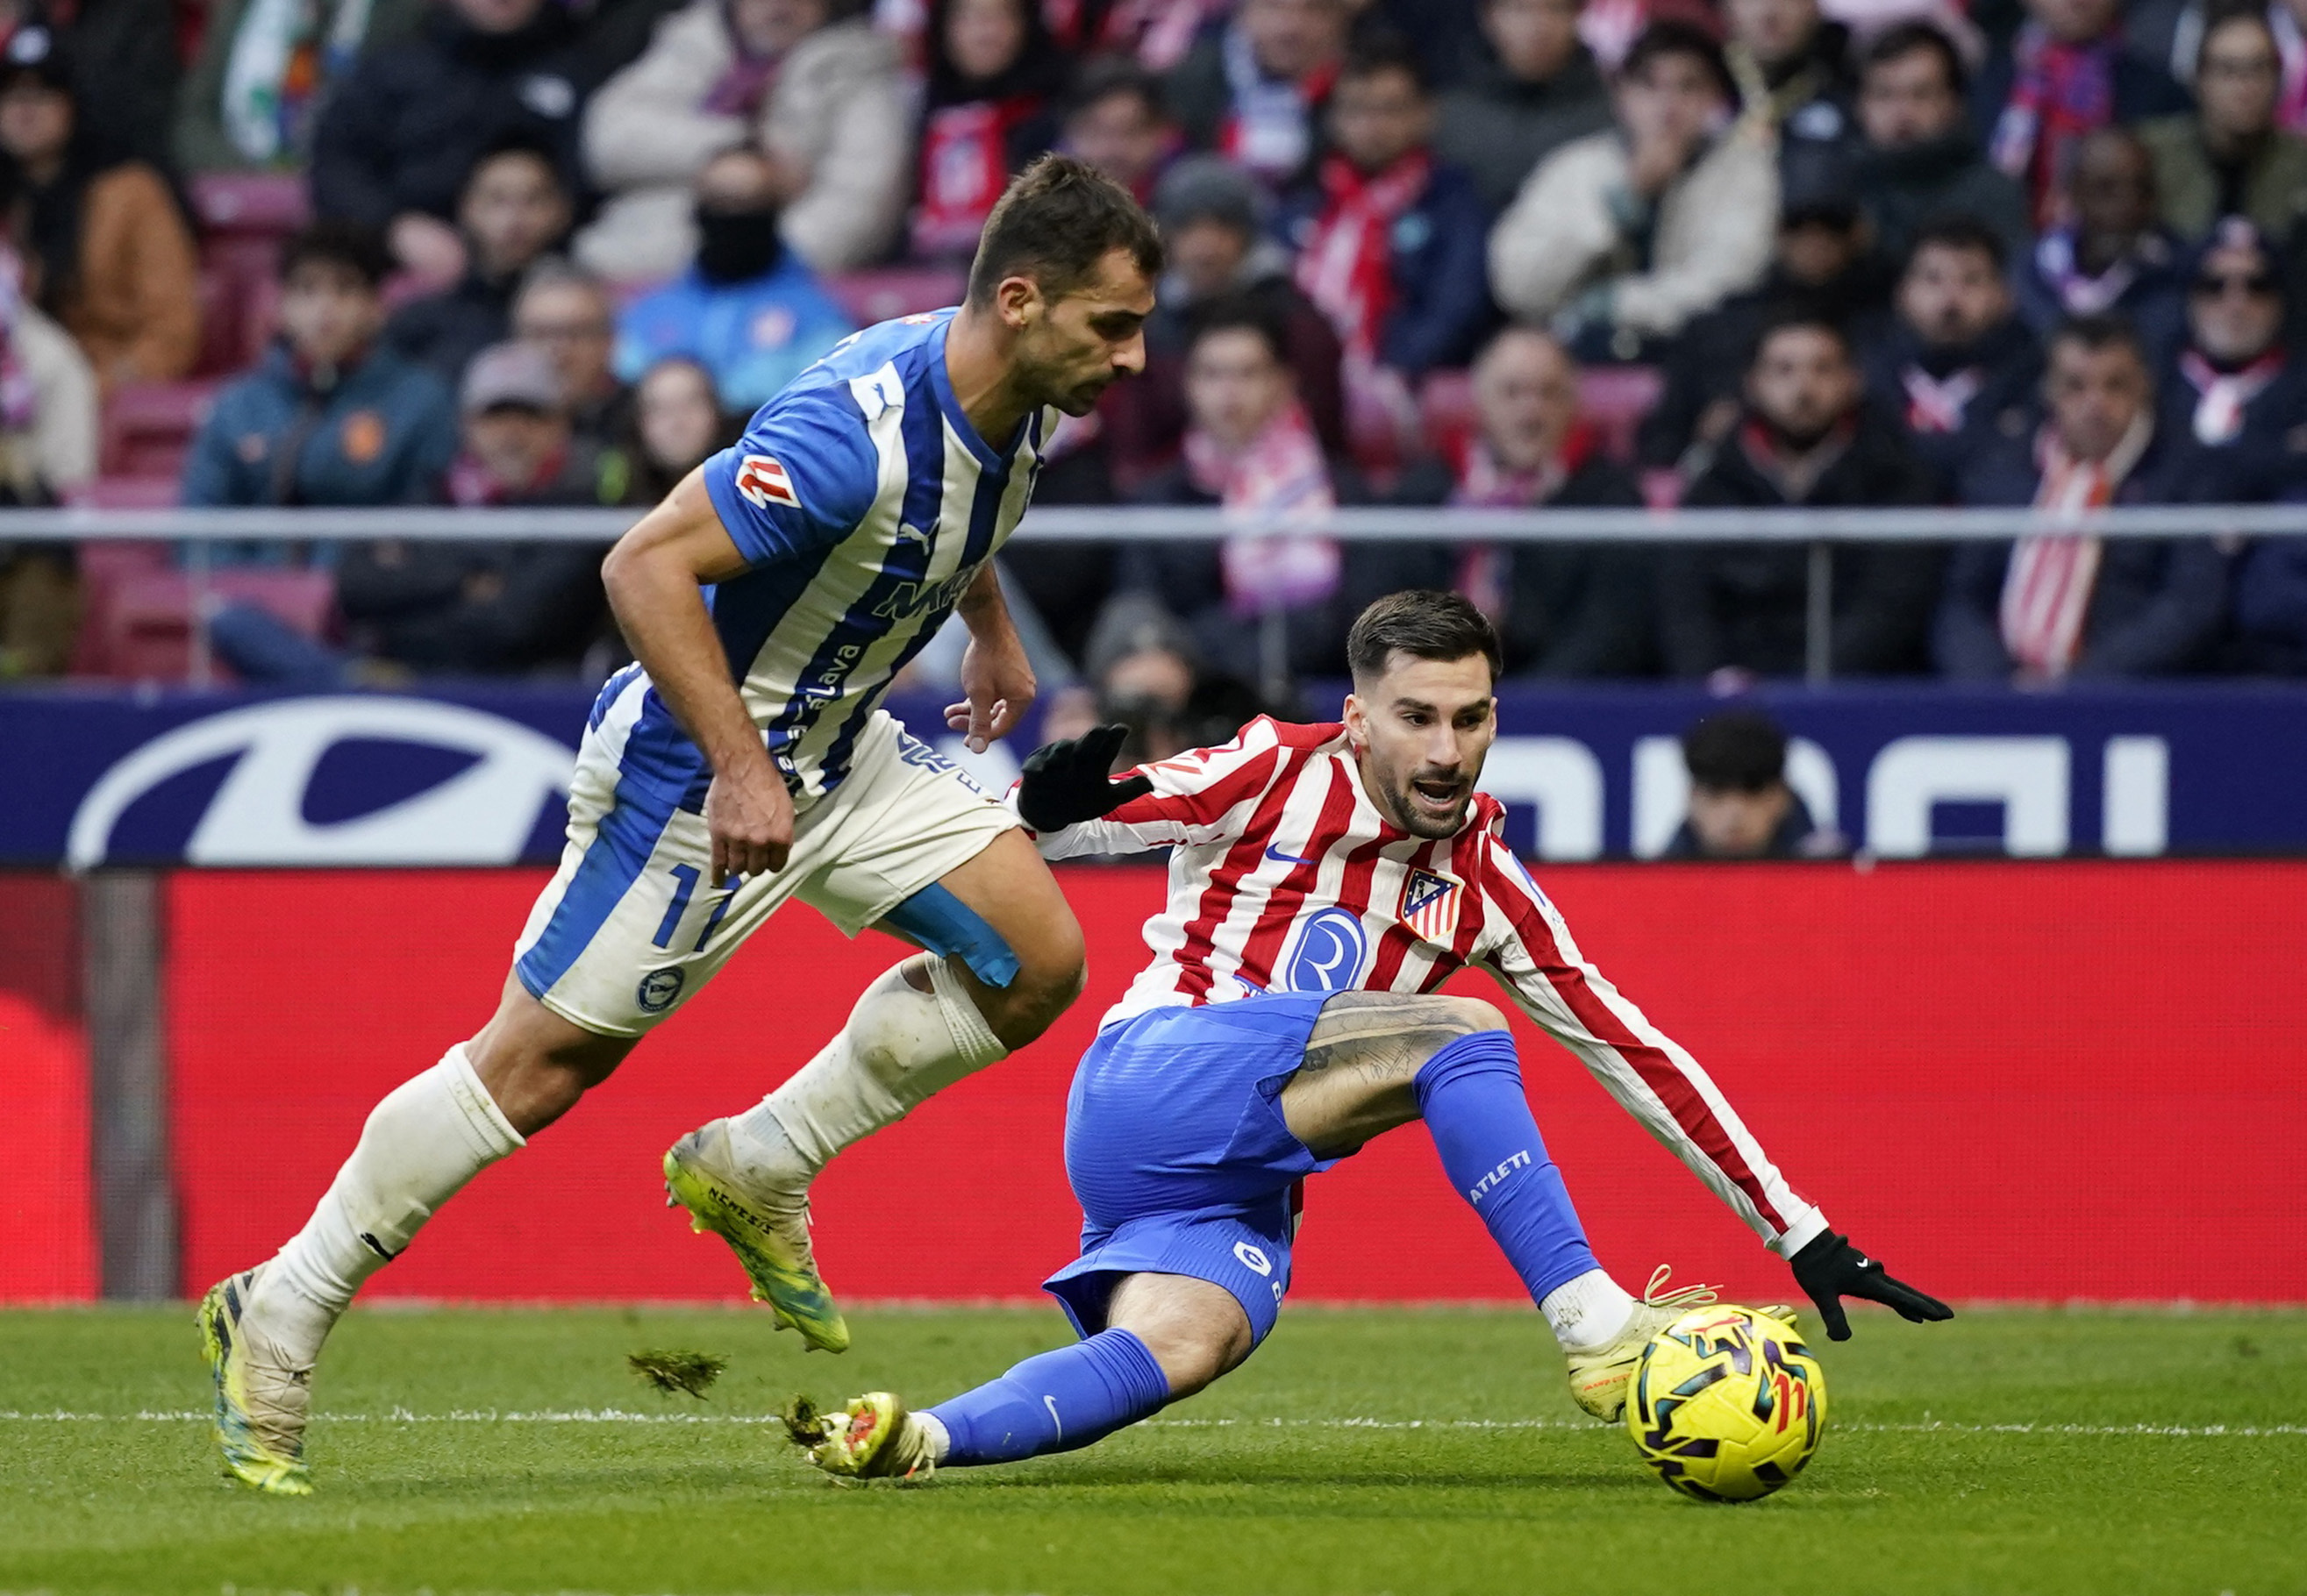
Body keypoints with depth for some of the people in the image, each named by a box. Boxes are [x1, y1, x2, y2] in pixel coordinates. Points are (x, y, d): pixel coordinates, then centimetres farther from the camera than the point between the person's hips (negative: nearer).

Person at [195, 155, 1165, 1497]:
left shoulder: (1014, 396, -4)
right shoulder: (860, 429, -32)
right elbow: (646, 565, -33)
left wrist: (992, 632, 21)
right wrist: (741, 769, -33)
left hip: (837, 751, 8)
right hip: (693, 766, -8)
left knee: (1035, 961, -1)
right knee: (544, 1061, -2)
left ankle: (757, 1173, 12)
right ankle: (275, 1321, 11)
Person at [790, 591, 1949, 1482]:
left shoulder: (1484, 887, 12)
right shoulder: (1278, 778, 0)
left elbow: (1633, 1054, 13)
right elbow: (1040, 827, 2)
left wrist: (1799, 1234, 10)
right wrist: (1043, 810, -25)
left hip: (1246, 1202, 4)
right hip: (1150, 1089, -4)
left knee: (1179, 1348, -33)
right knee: (1460, 1034, -21)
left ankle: (914, 1440, -41)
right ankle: (1601, 1344, -26)